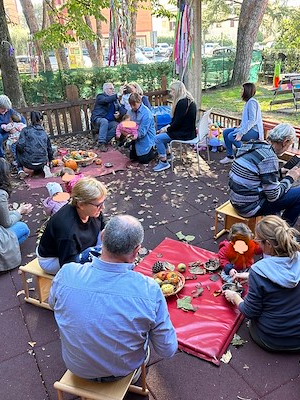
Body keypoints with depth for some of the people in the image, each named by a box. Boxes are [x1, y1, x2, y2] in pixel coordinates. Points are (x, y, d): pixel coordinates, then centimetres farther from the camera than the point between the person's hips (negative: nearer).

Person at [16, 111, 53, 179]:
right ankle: (44, 167, 4)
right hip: (42, 162, 2)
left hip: (28, 163, -2)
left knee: (18, 150, 27)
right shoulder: (45, 133, 11)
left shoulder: (25, 130, 1)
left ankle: (20, 170, 13)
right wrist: (49, 161, 38)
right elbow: (49, 149, 19)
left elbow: (20, 146, -11)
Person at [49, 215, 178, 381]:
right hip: (122, 371, -1)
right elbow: (168, 350, -19)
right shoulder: (149, 290, -34)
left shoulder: (67, 274, -29)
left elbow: (53, 304, -3)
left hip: (76, 367, 2)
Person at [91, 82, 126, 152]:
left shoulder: (115, 99, 19)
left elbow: (122, 109, 15)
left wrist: (119, 114, -9)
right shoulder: (100, 96, 2)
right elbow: (107, 100, -22)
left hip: (110, 121, 5)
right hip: (98, 119, -5)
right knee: (104, 121, -38)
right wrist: (118, 94, -28)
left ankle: (105, 141, -19)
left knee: (117, 126, -26)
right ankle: (101, 143, -36)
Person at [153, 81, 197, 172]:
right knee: (161, 134, 19)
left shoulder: (182, 103, -20)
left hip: (185, 134, -11)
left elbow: (177, 122, -22)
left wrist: (166, 129, -7)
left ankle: (164, 163, -6)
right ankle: (164, 156, 18)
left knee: (158, 138, -15)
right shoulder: (187, 100, 12)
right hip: (186, 130, 11)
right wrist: (167, 126, 7)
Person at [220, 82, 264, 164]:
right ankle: (230, 156, 9)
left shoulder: (252, 102, -15)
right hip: (248, 128, 10)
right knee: (225, 132, 4)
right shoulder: (248, 102, 16)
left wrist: (241, 133, -27)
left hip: (254, 131, -10)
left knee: (231, 136, -26)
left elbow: (252, 120, -23)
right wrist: (240, 126, 6)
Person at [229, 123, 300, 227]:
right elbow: (273, 196, -16)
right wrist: (290, 178, -2)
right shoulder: (269, 157, -21)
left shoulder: (252, 145, 3)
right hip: (250, 207, -9)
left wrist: (281, 172, 14)